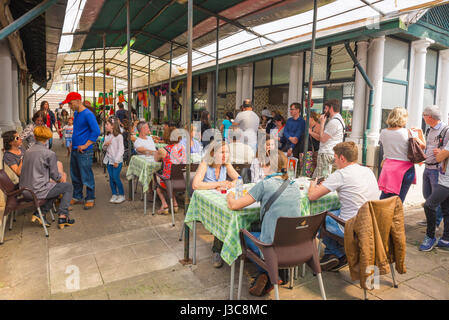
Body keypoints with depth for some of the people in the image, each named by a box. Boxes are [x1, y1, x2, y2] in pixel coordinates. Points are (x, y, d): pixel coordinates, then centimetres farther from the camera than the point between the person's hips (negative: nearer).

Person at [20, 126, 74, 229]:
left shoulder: (27, 151, 8)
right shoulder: (49, 153, -12)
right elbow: (55, 176, -7)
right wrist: (62, 177, 17)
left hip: (25, 190, 7)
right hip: (38, 191, -7)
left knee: (55, 187, 28)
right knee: (68, 187, 9)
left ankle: (41, 214, 17)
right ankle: (62, 216, 4)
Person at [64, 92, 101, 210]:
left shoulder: (88, 114, -14)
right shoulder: (75, 114, 14)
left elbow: (96, 131, -20)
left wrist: (85, 145, -19)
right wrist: (73, 143, 17)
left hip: (84, 152, -9)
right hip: (74, 150, 9)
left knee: (86, 176, -1)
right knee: (75, 176, 16)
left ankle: (90, 199, 11)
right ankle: (77, 197, 28)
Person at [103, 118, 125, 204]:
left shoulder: (119, 136, -11)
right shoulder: (107, 136, 10)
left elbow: (121, 149, -14)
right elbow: (104, 148, 18)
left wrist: (117, 161, -17)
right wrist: (105, 144, -7)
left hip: (117, 161, -6)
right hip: (109, 160, 7)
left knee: (116, 178, -8)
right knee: (111, 178, 7)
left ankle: (121, 195, 4)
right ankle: (114, 194, 17)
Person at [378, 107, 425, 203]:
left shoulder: (383, 132, -1)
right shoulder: (408, 133, -9)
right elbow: (423, 146, 5)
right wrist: (420, 132, 15)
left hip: (388, 167, 2)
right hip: (405, 168, -2)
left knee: (384, 198, 11)